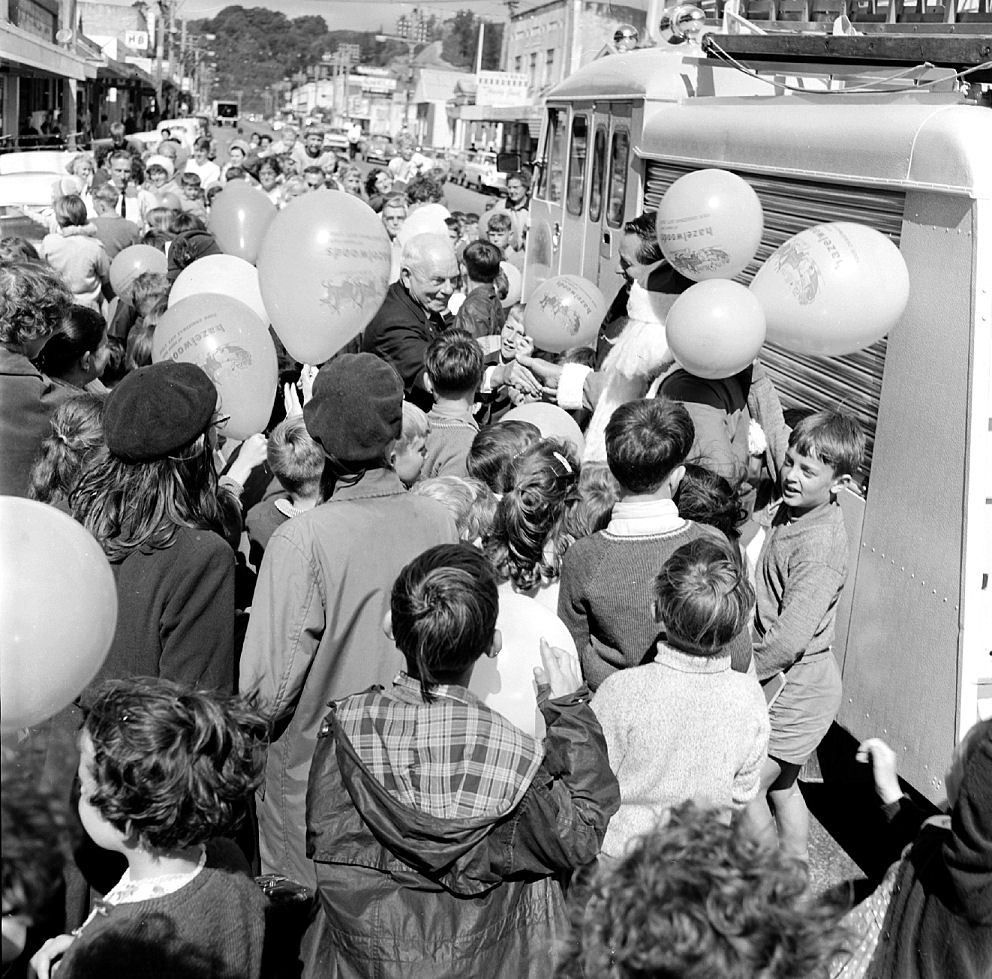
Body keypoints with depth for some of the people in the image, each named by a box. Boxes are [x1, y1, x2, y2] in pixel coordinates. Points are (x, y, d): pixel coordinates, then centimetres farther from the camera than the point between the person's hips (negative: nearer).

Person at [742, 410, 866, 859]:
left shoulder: (820, 544, -26)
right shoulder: (785, 510, 2)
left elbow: (790, 637, -27)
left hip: (798, 688, -9)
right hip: (788, 683, 9)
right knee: (782, 786, 21)